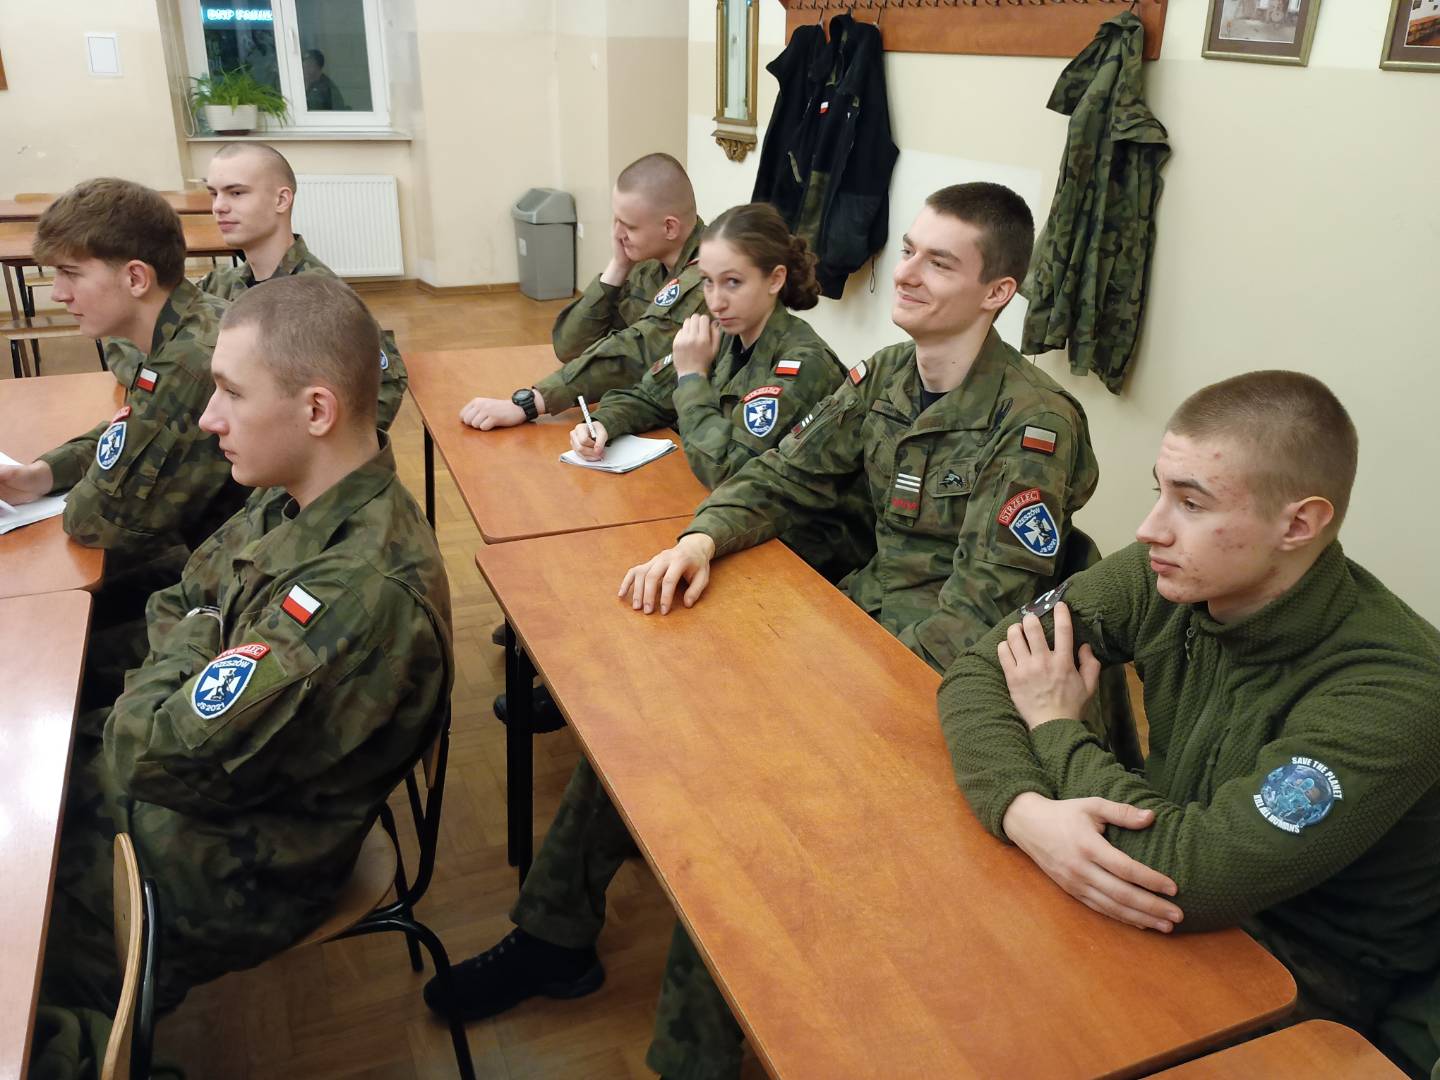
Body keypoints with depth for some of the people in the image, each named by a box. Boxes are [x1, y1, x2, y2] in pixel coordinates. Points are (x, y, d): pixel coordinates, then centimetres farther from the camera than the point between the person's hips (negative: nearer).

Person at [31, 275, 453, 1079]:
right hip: (186, 781, 8)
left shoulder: (361, 591, -35)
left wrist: (189, 647, -11)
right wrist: (188, 669, -11)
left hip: (214, 870, -8)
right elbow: (178, 608, 8)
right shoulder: (298, 503, -6)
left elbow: (164, 758, -27)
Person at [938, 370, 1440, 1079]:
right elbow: (976, 673, -10)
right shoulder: (1162, 577, -13)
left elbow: (1189, 876, -34)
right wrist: (1026, 809, -31)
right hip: (1173, 930, 5)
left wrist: (1055, 724, -18)